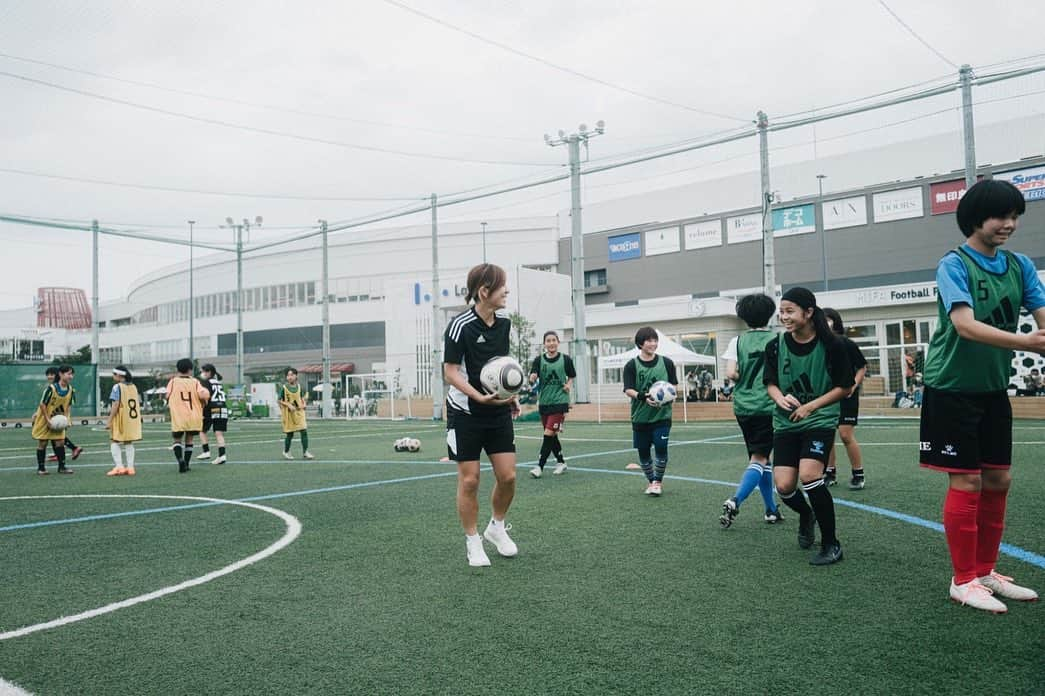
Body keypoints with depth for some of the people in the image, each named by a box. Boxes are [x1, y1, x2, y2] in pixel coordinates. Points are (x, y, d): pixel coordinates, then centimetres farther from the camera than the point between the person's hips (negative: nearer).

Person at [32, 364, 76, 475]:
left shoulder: (70, 389, -6)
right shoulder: (51, 388, -24)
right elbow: (42, 404, -19)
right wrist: (48, 420, -20)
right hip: (44, 419, -5)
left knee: (60, 441, 1)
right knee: (42, 443, 3)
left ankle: (62, 467, 7)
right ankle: (40, 468, 12)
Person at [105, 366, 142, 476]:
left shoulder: (117, 387, -8)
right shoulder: (134, 387, 11)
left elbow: (116, 405, -15)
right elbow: (139, 404, 10)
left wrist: (109, 420, -14)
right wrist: (139, 418, 19)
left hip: (121, 418, -6)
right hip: (133, 419, 6)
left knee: (114, 442, 2)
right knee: (129, 443, 12)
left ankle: (119, 466, -7)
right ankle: (130, 467, 9)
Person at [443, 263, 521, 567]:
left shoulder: (504, 323, 3)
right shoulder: (460, 326, -17)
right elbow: (450, 372, -15)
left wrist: (510, 395, 13)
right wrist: (480, 397, -26)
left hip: (498, 412, 5)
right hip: (465, 413, -5)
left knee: (507, 476, 2)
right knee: (469, 479, 0)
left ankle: (497, 527, 26)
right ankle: (472, 541, 17)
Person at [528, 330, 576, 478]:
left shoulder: (565, 359, -1)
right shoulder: (539, 360, 1)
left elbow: (571, 377, 12)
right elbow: (532, 378, -9)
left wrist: (569, 385, -7)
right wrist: (532, 379, -31)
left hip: (560, 401, -3)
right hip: (544, 402, 3)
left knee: (549, 434, -11)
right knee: (552, 436, 11)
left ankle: (540, 466, -6)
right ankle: (561, 462, 28)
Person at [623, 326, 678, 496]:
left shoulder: (666, 362, 3)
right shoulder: (631, 365, -3)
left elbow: (674, 385, 9)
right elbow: (628, 390, -9)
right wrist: (643, 396, -29)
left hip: (662, 414, 0)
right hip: (640, 416, 0)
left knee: (661, 448, -10)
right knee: (643, 452, 8)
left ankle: (658, 481, 12)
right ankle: (651, 481, 30)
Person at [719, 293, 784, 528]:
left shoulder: (738, 341, 1)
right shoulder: (776, 340, -2)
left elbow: (731, 373, -8)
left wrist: (745, 379, 10)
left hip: (743, 407, 3)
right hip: (768, 407, -3)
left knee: (760, 456, 15)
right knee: (759, 458, -3)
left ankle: (772, 510, 19)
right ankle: (735, 501, -24)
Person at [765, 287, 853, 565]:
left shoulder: (831, 345, -12)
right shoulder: (775, 346, -4)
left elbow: (845, 387, -5)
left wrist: (811, 406, -15)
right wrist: (780, 398, -16)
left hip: (820, 419, -3)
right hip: (786, 422, 4)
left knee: (809, 474, -23)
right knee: (784, 486, -6)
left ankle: (831, 544, -4)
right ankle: (806, 515, 32)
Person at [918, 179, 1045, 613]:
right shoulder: (954, 265, -13)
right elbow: (964, 324, -26)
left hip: (994, 389, 6)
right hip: (953, 389, -6)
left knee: (997, 482, 10)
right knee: (966, 484, -2)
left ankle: (985, 571, 24)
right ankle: (963, 580, 10)